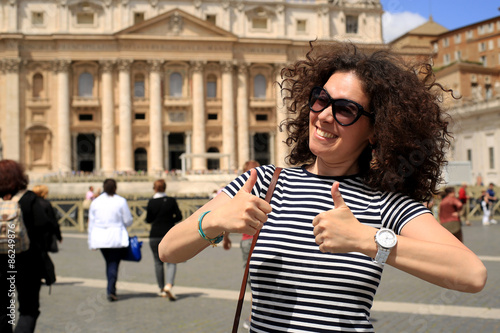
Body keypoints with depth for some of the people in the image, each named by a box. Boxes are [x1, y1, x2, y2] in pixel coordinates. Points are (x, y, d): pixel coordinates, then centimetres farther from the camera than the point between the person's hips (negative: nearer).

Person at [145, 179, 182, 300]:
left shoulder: (151, 202, -5)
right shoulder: (171, 201, -4)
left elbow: (148, 220, 1)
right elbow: (179, 217, -2)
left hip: (155, 236, 1)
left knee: (158, 262, 12)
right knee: (171, 262, 2)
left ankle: (162, 289, 16)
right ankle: (169, 285, -20)